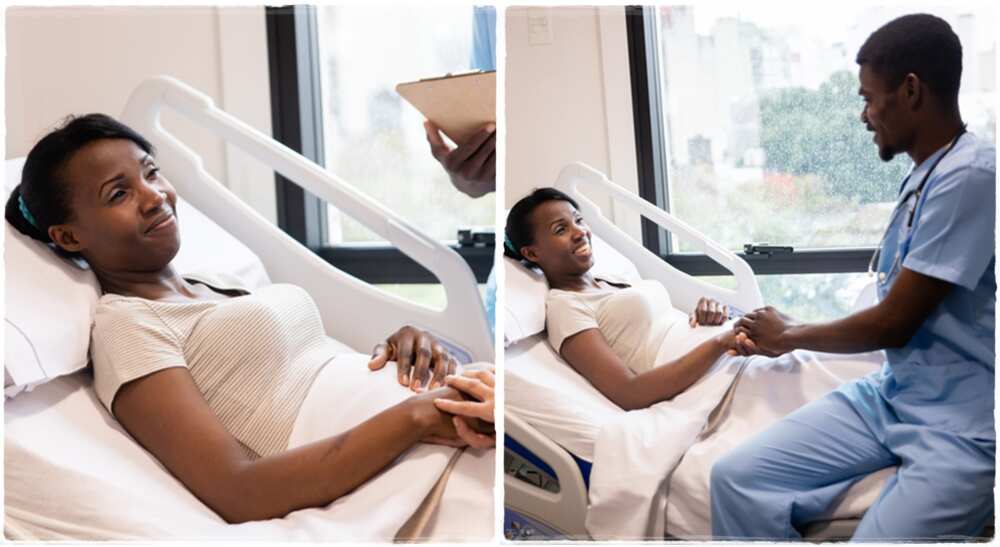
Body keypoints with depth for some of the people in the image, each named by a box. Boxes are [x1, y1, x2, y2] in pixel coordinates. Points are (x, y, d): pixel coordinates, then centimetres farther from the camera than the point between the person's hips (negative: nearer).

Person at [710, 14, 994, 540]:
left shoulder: (970, 176, -17)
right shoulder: (921, 178, 12)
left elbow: (893, 324, -15)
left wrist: (790, 335, 1)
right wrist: (783, 339, 15)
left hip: (962, 424, -7)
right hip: (889, 395, 8)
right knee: (736, 478, -10)